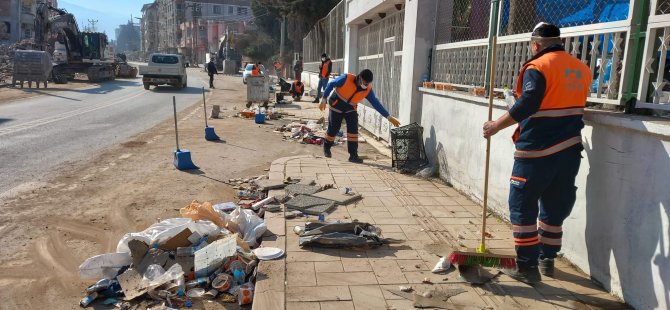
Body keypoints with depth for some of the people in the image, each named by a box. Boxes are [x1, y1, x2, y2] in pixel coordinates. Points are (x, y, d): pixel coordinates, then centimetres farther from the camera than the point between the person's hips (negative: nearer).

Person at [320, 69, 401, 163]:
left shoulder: (368, 90, -14)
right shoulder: (346, 78, -25)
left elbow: (376, 103, -11)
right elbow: (331, 85, -14)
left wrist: (388, 117, -16)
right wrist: (324, 99, -16)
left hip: (350, 109, 3)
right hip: (336, 106, -3)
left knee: (353, 130, -14)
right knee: (333, 130, 3)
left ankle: (353, 155, -10)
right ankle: (326, 148, 32)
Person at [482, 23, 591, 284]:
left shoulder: (538, 66, -12)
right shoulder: (581, 69, 12)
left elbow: (527, 105, -24)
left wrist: (496, 126, -18)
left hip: (537, 152, -7)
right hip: (570, 150, 8)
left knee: (522, 207, 2)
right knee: (555, 207, 17)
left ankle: (527, 267, 5)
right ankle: (547, 260, 29)